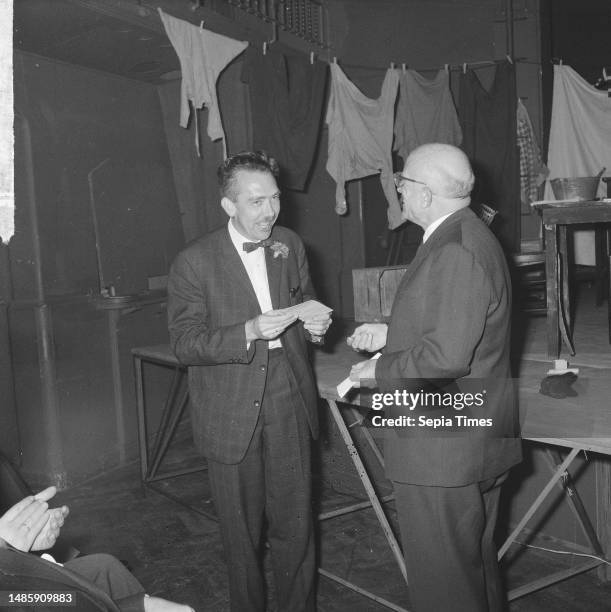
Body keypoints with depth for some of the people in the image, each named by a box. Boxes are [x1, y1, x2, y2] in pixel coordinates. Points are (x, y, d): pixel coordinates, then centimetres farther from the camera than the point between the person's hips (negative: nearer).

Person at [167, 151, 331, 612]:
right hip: (232, 415, -3)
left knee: (295, 524, 13)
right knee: (242, 530, 14)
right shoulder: (195, 262, -11)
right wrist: (249, 331, -26)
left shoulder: (290, 245, 4)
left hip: (288, 408, 4)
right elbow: (185, 344, -12)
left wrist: (314, 325, -5)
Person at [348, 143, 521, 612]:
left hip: (444, 454, -11)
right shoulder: (469, 238, 11)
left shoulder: (456, 252, -23)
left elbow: (446, 356, -29)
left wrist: (379, 371, -14)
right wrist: (391, 335, 12)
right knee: (478, 564, 25)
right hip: (475, 439, 11)